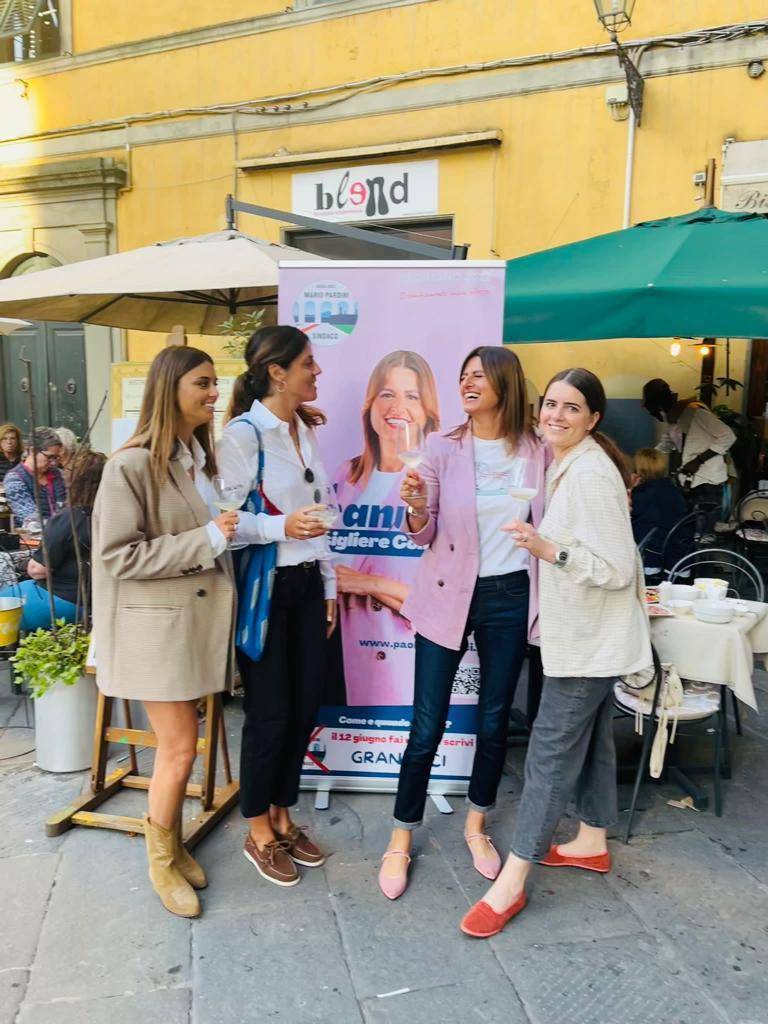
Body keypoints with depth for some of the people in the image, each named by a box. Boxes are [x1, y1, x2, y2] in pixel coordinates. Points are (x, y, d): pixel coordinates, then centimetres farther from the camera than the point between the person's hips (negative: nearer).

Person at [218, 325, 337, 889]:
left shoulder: (306, 430, 11)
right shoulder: (243, 434, -12)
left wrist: (330, 585, 14)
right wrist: (281, 527, -29)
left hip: (307, 584, 7)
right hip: (262, 587, -7)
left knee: (306, 706, 11)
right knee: (270, 711, 4)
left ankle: (282, 816, 32)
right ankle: (258, 832, 25)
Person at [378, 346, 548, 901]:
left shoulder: (536, 451, 0)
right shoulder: (442, 447, -4)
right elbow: (424, 535, -2)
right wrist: (416, 507, -23)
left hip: (510, 597, 2)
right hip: (449, 596, -2)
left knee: (495, 721, 14)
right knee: (428, 726, 2)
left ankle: (477, 824, 37)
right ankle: (402, 839, 22)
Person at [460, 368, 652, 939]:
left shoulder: (591, 474, -21)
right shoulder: (566, 465, 9)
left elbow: (618, 569, -24)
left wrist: (547, 550, -31)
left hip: (589, 638, -10)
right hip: (583, 633, 10)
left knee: (552, 749, -5)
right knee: (591, 738, 20)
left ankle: (512, 882, 5)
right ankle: (593, 843, 37)